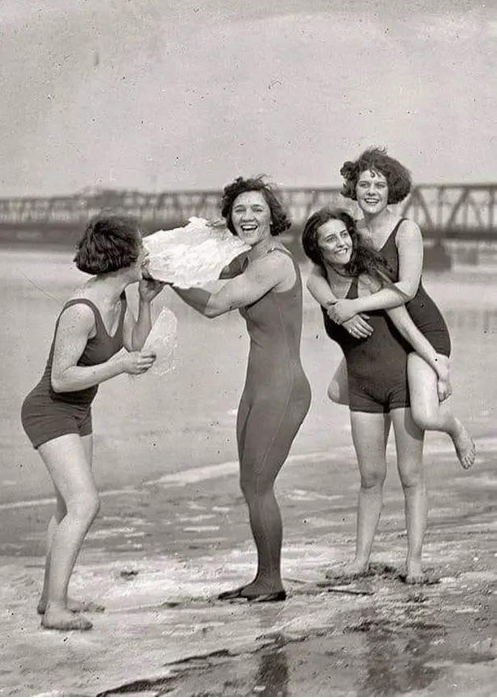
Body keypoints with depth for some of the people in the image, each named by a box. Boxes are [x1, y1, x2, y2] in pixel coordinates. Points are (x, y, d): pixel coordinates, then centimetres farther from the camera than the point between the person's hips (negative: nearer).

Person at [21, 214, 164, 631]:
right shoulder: (82, 311, -30)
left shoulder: (117, 297, -3)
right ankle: (55, 609, -17)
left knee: (71, 507, 17)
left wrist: (147, 302, -3)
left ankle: (51, 596, 29)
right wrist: (118, 367, -31)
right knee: (85, 504, -20)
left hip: (78, 411, 10)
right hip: (50, 412, -10)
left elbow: (136, 346, 9)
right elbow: (60, 379, -26)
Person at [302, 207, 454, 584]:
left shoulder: (370, 275, -12)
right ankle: (362, 558, 17)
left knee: (411, 475, -1)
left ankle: (414, 560, 4)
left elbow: (405, 325, -12)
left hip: (403, 377, -4)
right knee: (371, 477, 9)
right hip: (362, 389, 4)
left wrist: (437, 364, -19)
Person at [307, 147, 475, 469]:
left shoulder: (407, 230, -20)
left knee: (425, 417, -24)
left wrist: (355, 305, -34)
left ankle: (456, 427, 15)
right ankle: (429, 385, 30)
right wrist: (338, 309, -28)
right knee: (339, 392, 17)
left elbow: (407, 288, -30)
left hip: (423, 329, -7)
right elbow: (315, 279, -9)